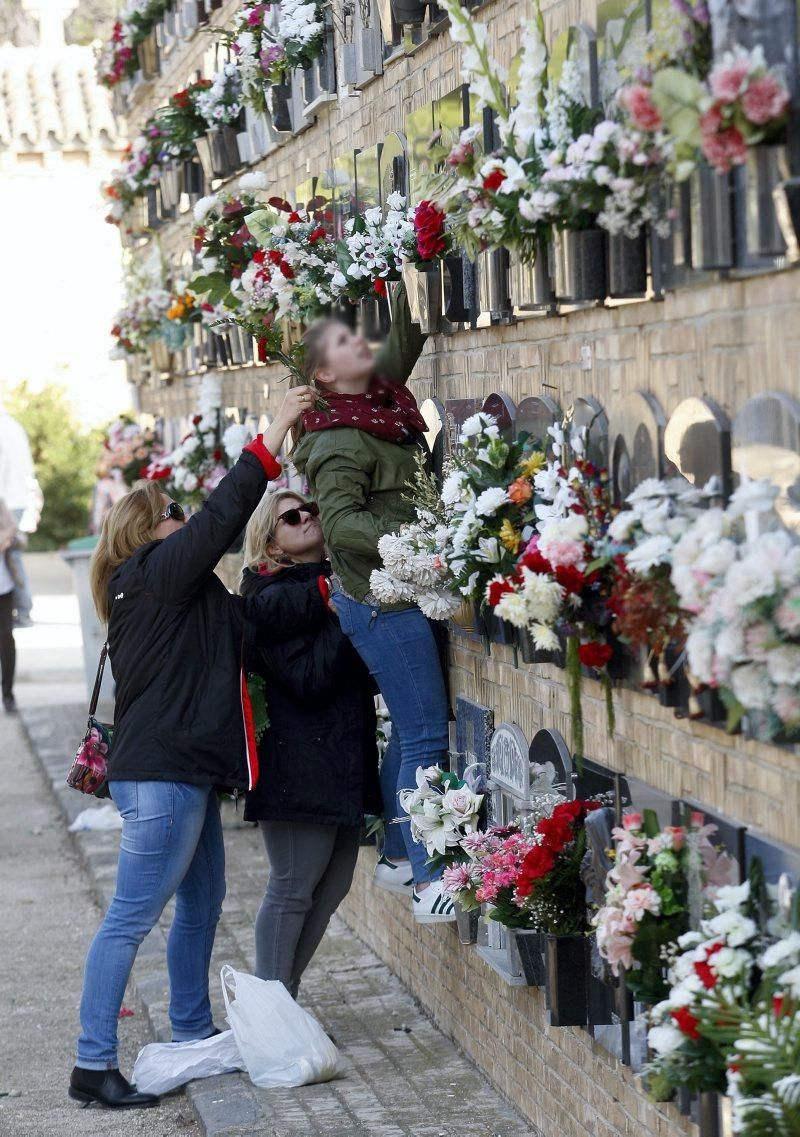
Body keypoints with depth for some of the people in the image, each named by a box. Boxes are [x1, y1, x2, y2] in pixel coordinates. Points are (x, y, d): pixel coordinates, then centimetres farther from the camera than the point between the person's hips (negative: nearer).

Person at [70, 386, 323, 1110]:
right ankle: (93, 1066, -6)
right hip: (160, 775, -11)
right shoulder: (156, 574, -10)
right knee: (132, 918, -8)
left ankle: (192, 1036, 33)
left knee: (202, 904, 20)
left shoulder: (182, 592, 18)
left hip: (185, 775, 11)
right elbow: (222, 519, -19)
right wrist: (273, 437, -16)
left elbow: (260, 615, 20)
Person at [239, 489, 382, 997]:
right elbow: (307, 677, -20)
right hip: (298, 762, -8)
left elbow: (365, 675, 20)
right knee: (294, 889, -2)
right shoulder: (274, 598, -10)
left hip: (345, 760, 8)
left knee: (334, 883, 12)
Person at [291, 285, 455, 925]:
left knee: (411, 728, 14)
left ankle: (399, 855, 26)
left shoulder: (383, 398, 8)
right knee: (425, 735, -8)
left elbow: (407, 339, 17)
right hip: (383, 602, -9)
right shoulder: (339, 441, -15)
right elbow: (340, 522, -24)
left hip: (404, 592, 9)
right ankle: (428, 881, -5)